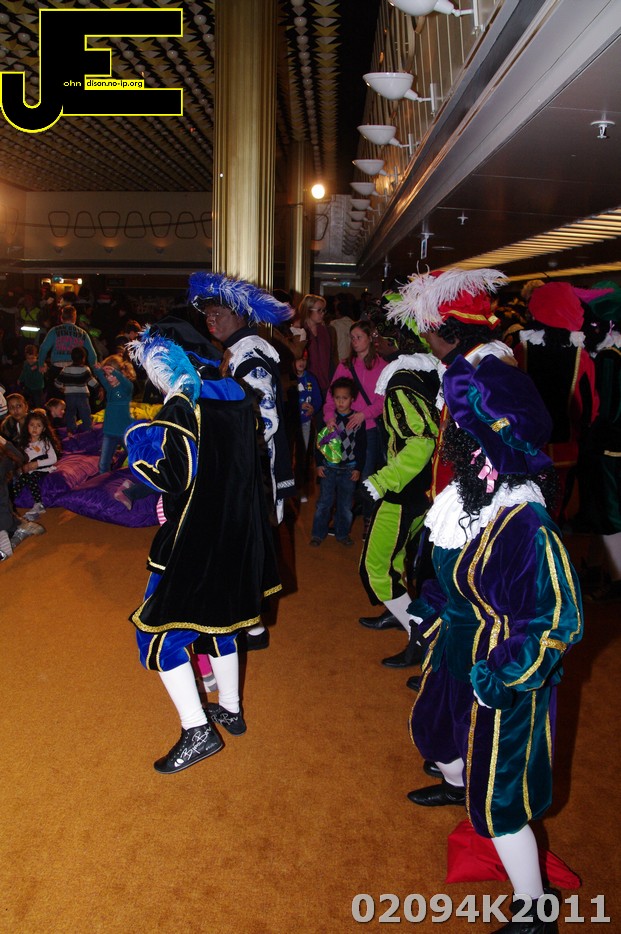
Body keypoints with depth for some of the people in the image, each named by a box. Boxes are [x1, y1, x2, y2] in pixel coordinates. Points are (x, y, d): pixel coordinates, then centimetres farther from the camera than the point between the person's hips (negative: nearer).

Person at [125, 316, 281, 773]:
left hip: (194, 538, -8)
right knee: (218, 614, 23)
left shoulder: (181, 409, -20)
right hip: (237, 531, 8)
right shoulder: (238, 395, 4)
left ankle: (197, 731, 5)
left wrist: (140, 440, -6)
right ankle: (230, 709, 35)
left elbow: (171, 477, -23)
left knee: (161, 630, 4)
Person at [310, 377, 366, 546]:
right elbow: (319, 442, 4)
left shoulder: (358, 420, -2)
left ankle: (342, 533, 24)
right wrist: (319, 464, 0)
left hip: (349, 469, 0)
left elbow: (362, 446, 2)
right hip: (328, 467, 0)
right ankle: (318, 533, 18)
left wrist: (358, 468, 0)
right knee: (324, 502, 6)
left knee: (345, 505, 8)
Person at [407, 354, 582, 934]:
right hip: (455, 652, 9)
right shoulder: (466, 494, -8)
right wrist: (430, 610, 17)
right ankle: (455, 786, 67)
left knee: (497, 800, 7)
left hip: (501, 680, -9)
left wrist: (502, 678, -24)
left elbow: (560, 620, -28)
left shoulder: (525, 523, -34)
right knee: (432, 728, 33)